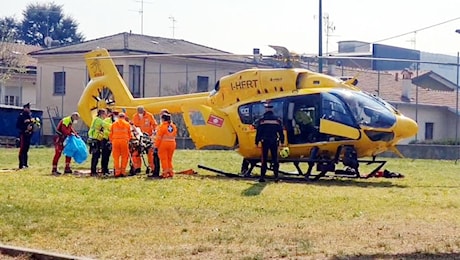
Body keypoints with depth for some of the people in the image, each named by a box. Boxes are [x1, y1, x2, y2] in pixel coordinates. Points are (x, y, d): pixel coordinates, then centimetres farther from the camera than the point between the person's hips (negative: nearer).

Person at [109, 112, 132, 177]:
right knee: (124, 157, 5)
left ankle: (117, 172, 1)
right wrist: (128, 140, 27)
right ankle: (123, 171, 0)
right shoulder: (127, 124, 10)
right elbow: (129, 135, 13)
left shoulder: (114, 124, 12)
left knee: (116, 157, 5)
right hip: (124, 141, -1)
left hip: (115, 141, 1)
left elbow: (111, 134, 12)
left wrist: (112, 141, 22)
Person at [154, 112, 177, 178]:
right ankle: (171, 172, 15)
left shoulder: (162, 126, -12)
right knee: (169, 159, 15)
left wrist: (156, 146, -7)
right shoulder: (173, 126, 6)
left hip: (163, 144, -6)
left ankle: (165, 173, 0)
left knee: (164, 159, 2)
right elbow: (174, 136, 12)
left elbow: (159, 137, -12)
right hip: (172, 143, 6)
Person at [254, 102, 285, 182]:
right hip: (274, 142, 2)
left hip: (265, 142, -2)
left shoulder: (262, 119, -4)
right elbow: (281, 131, 5)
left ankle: (262, 176, -1)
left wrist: (257, 142, 3)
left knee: (264, 159, 2)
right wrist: (282, 141, 12)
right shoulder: (277, 119, 3)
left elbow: (258, 132, -3)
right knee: (275, 159, 7)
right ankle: (276, 176, 4)